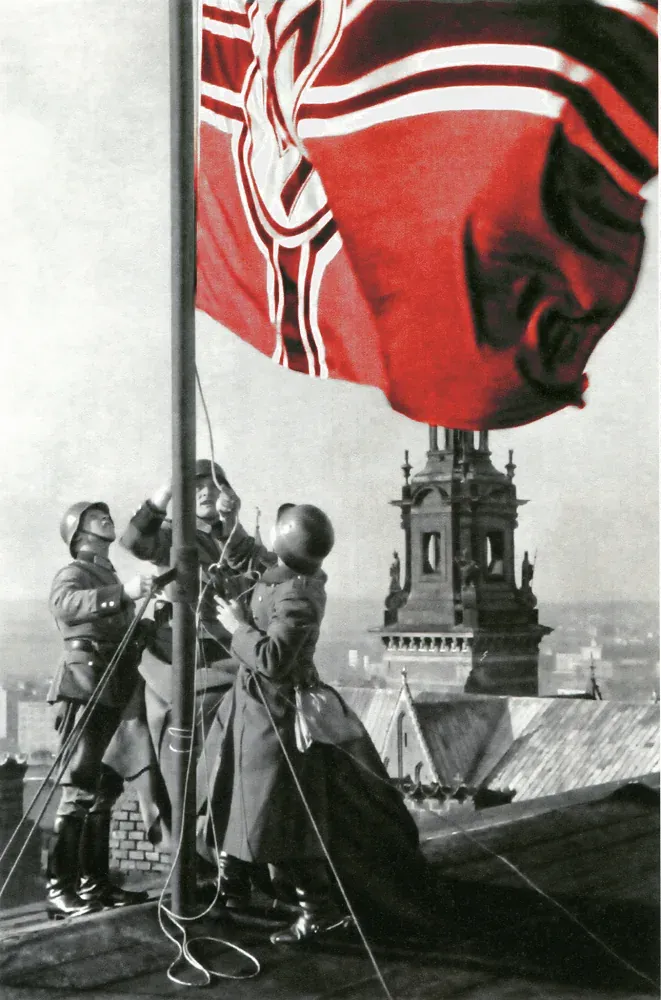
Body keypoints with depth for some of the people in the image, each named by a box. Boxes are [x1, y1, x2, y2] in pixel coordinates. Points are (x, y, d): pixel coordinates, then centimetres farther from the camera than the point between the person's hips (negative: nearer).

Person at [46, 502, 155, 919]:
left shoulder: (110, 579, 26)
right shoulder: (74, 574, -1)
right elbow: (64, 603, -27)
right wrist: (122, 592, -37)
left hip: (116, 693, 9)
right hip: (86, 690, -9)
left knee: (104, 790, 10)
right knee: (80, 788, -14)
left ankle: (94, 882, 16)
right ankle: (59, 887, -14)